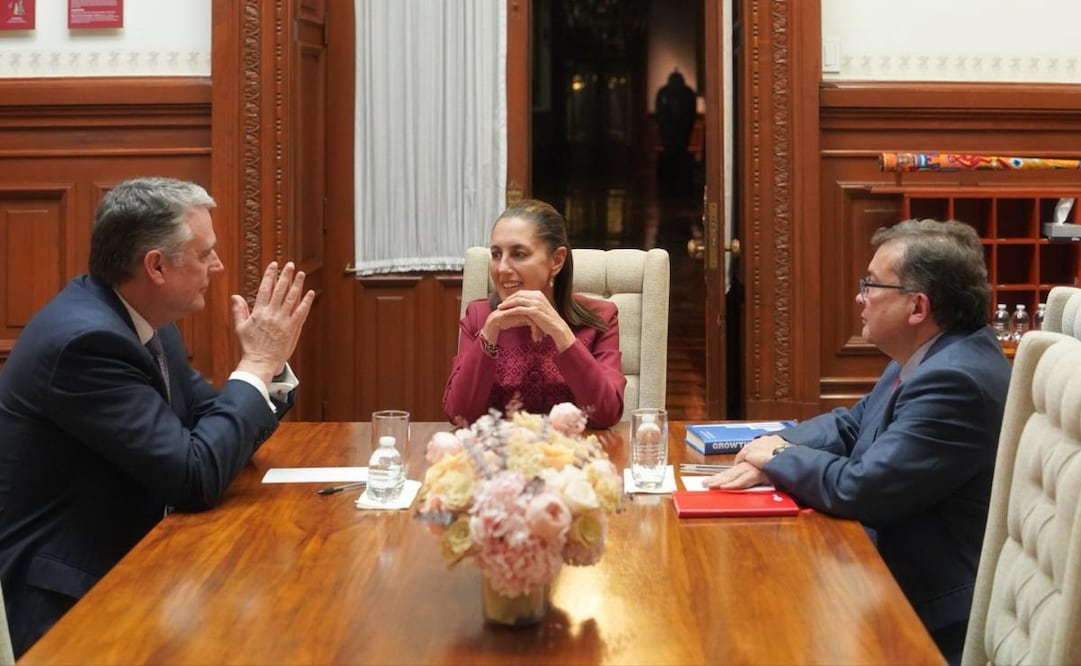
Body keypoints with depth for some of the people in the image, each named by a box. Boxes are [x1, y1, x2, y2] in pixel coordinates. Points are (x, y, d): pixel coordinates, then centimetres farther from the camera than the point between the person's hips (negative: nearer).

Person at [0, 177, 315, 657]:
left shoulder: (140, 320, 4)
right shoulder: (87, 339, -24)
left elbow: (215, 425, 11)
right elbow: (196, 477, -27)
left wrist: (268, 362, -6)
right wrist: (258, 362, -17)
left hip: (122, 562, 8)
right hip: (65, 600, -8)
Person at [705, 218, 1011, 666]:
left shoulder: (956, 380, -26)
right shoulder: (931, 357, 7)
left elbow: (860, 489, -28)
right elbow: (852, 424, 15)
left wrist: (780, 459, -10)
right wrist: (777, 452, -5)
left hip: (933, 610, -9)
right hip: (898, 576, 9)